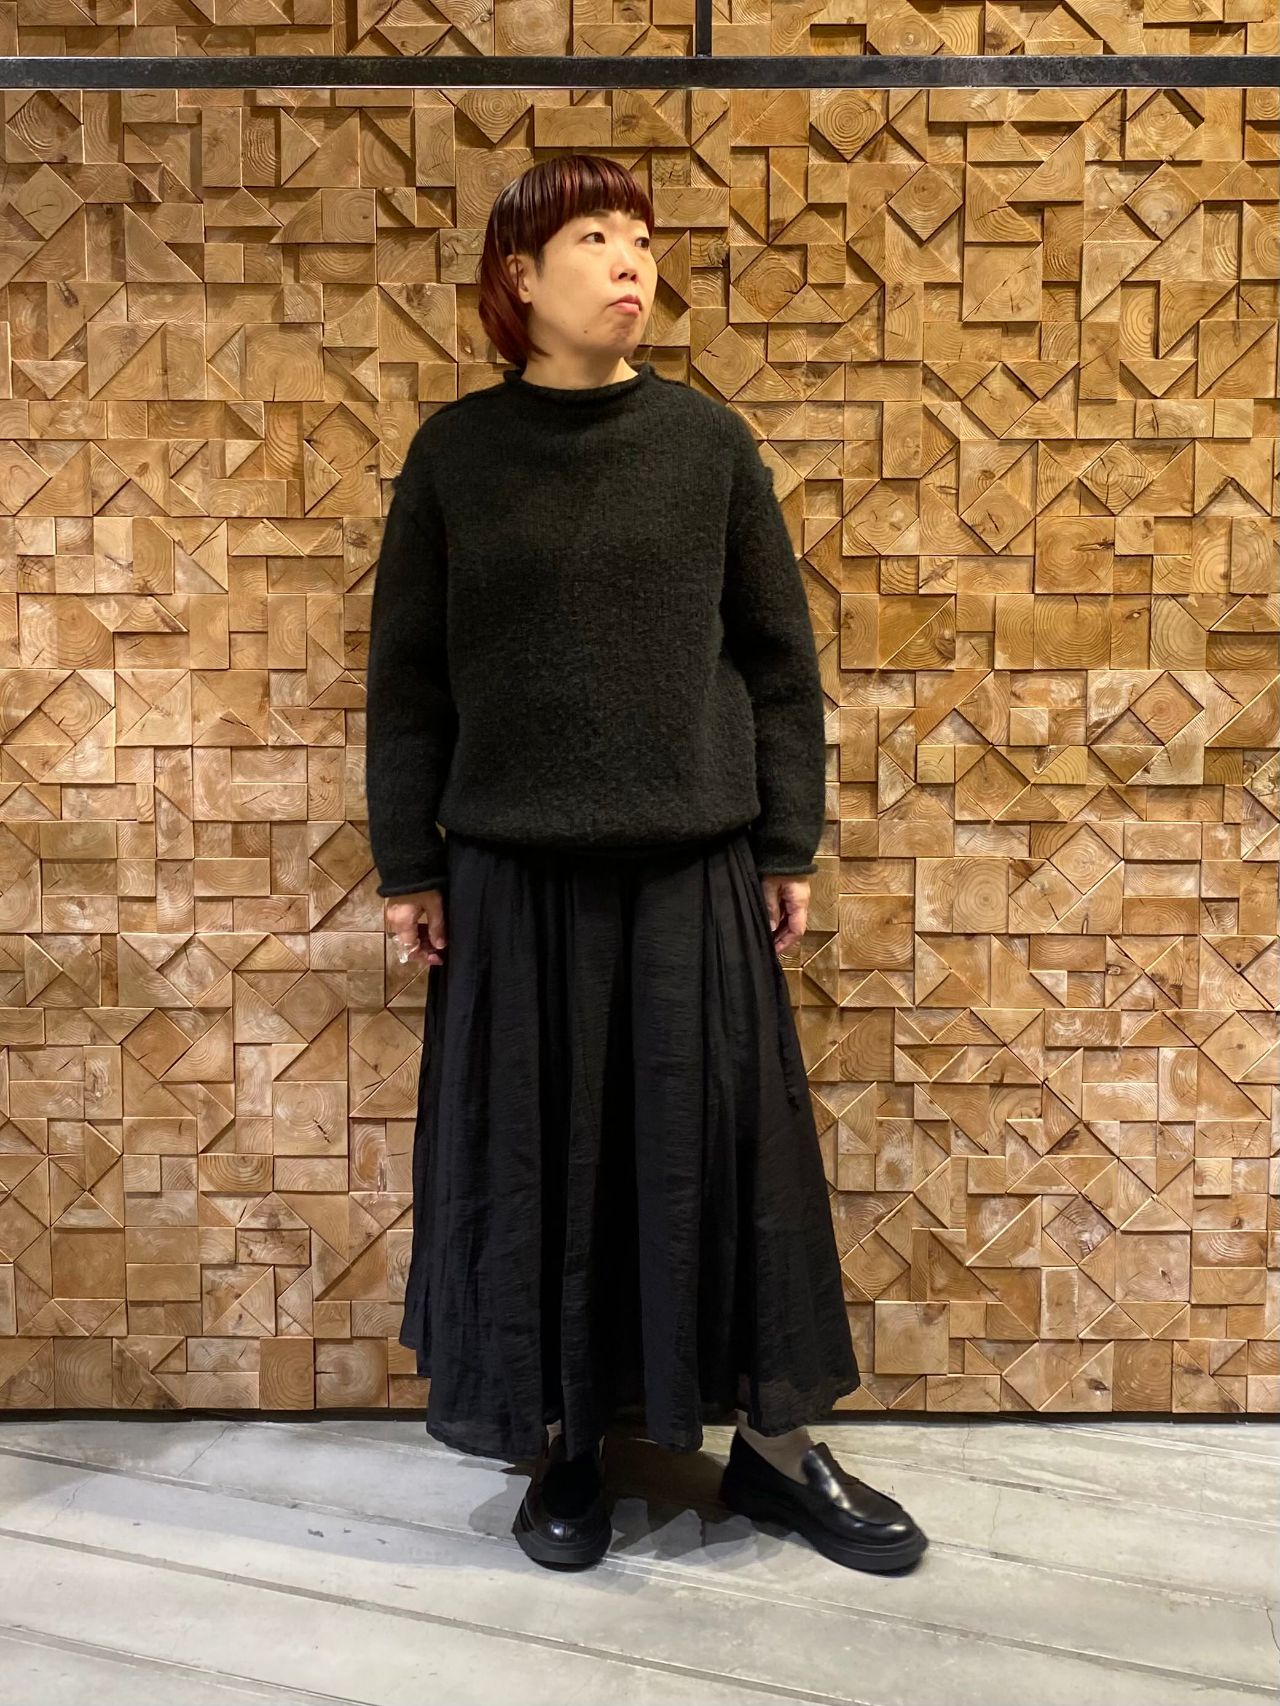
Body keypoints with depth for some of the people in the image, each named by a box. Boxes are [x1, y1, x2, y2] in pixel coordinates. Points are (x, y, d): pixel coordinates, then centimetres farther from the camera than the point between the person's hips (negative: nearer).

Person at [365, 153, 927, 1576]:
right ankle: (563, 1442, 26)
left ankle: (774, 1443, 24)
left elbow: (776, 656, 5)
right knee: (535, 1154, 7)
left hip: (693, 864, 1)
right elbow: (407, 674, 4)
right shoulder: (454, 451, 3)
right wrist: (405, 866, 1)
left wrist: (787, 844, 3)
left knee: (728, 1142, 6)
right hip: (512, 869, 0)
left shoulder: (707, 439, 4)